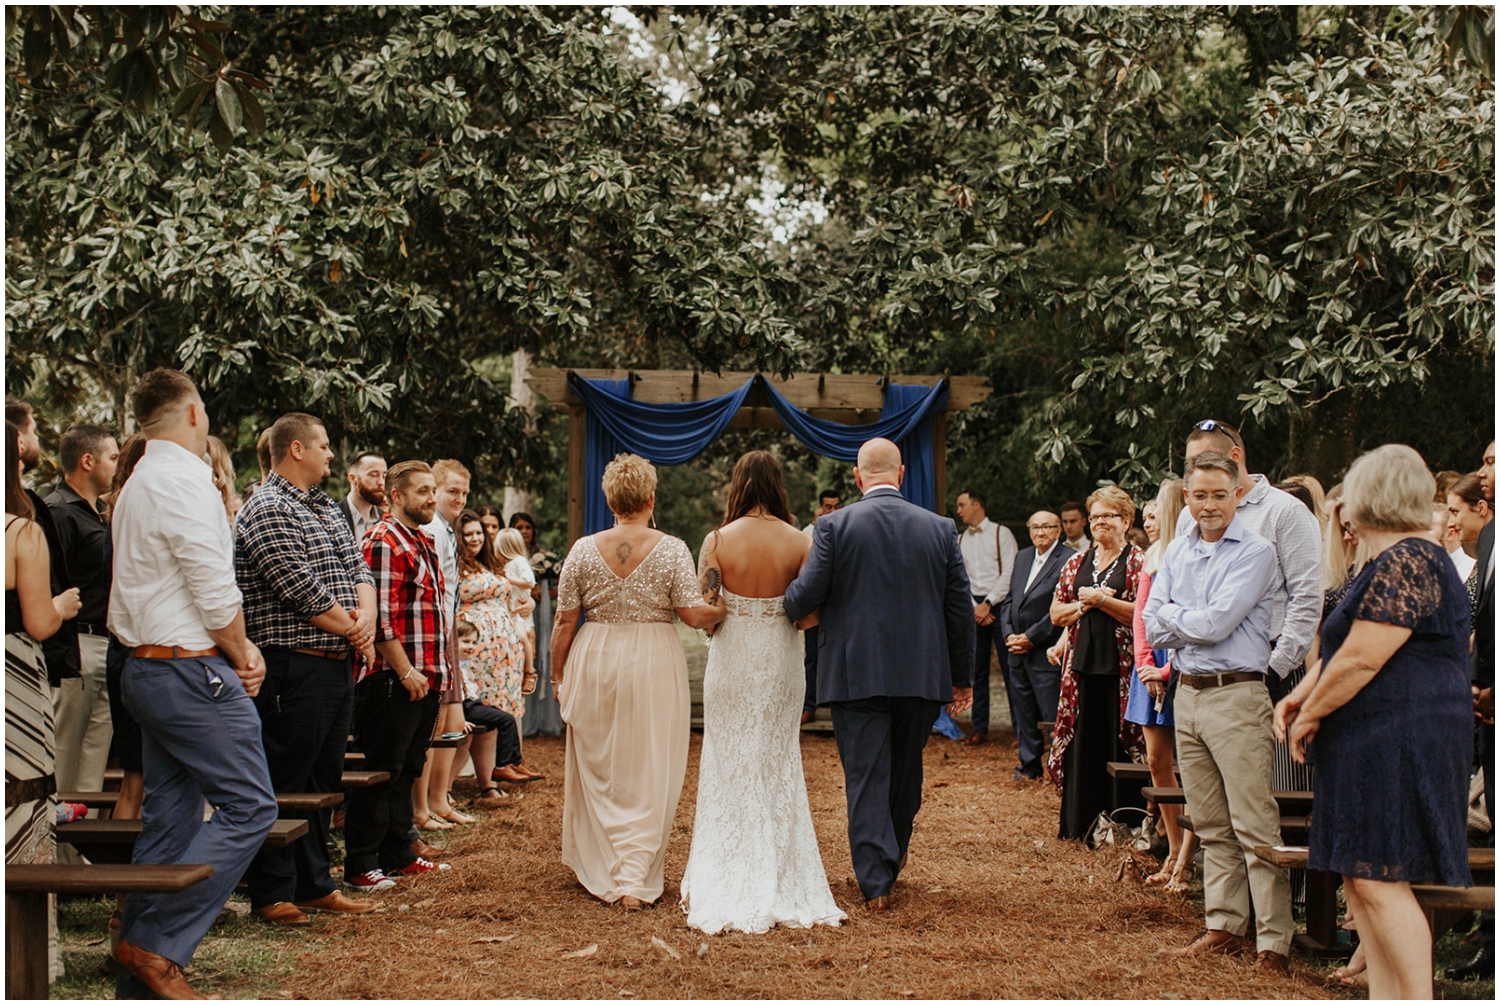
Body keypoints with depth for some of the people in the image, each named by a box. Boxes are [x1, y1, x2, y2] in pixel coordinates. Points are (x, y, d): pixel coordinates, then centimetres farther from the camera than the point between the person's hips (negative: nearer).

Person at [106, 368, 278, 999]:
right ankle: (158, 945, -9)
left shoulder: (137, 485, 18)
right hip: (193, 671, -10)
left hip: (146, 666, 10)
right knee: (248, 806, -8)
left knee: (169, 818, 11)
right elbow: (216, 593, -18)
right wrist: (241, 654, -1)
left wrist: (233, 650, 11)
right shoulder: (185, 481, -14)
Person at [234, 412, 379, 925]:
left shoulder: (326, 508, 18)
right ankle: (271, 895, 4)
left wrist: (366, 616, -5)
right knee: (284, 785, -3)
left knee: (323, 779, 14)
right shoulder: (268, 511, -12)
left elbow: (358, 568, 15)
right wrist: (350, 629, -9)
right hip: (294, 666, -9)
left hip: (338, 664, 9)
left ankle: (314, 885, 23)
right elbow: (299, 590, -19)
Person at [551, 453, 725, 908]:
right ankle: (635, 877, -1)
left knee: (597, 770, 14)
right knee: (650, 773, 5)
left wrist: (557, 674, 11)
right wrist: (726, 608, 9)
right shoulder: (672, 549, -7)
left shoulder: (584, 550, -2)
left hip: (594, 665, 2)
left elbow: (564, 622, 1)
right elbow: (694, 615, -10)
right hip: (654, 665, -2)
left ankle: (597, 869, 24)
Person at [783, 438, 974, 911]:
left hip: (855, 673, -3)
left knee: (866, 777, 3)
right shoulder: (940, 529, 2)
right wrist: (962, 676, 12)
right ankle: (894, 851, 39)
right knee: (906, 769, 21)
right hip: (921, 674, 3)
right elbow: (961, 608, 4)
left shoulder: (834, 526, -7)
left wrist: (786, 605, 14)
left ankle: (876, 881, 2)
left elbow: (806, 595, -11)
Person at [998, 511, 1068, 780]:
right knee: (1025, 711, 14)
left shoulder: (1068, 560, -9)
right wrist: (1009, 634, 2)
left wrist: (1031, 638, -13)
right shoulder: (1022, 557, 15)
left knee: (1052, 715, -5)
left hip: (1046, 652, -7)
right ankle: (1029, 765, 24)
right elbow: (1009, 599, 17)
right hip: (1018, 651, 7)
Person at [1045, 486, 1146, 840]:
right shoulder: (1077, 563, 14)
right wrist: (1085, 604, -7)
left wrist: (1099, 599, -14)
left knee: (1119, 747, -2)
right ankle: (1078, 823, 14)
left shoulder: (1137, 562, -1)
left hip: (1121, 668, -4)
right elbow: (1057, 614, 11)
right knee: (1081, 745, 6)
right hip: (1082, 665, 5)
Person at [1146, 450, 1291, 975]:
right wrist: (1196, 623, -8)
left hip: (1236, 697, -7)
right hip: (1187, 694, 7)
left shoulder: (1256, 552, -7)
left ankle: (1274, 943, -4)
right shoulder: (1177, 552, 12)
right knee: (1211, 826, 12)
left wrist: (1173, 614, 0)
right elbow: (1153, 629, 6)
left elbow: (1216, 622, -16)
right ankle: (1224, 927, 20)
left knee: (1254, 825, -7)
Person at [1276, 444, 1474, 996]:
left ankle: (1418, 996, -8)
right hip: (1372, 747, 11)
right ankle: (1383, 994, 14)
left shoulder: (1408, 564, -16)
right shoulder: (1393, 562, 18)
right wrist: (1300, 696, 10)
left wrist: (1310, 716, -8)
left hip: (1399, 743, -11)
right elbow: (1344, 648, 23)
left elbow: (1359, 660, -20)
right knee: (1359, 879, 10)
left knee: (1379, 880, -11)